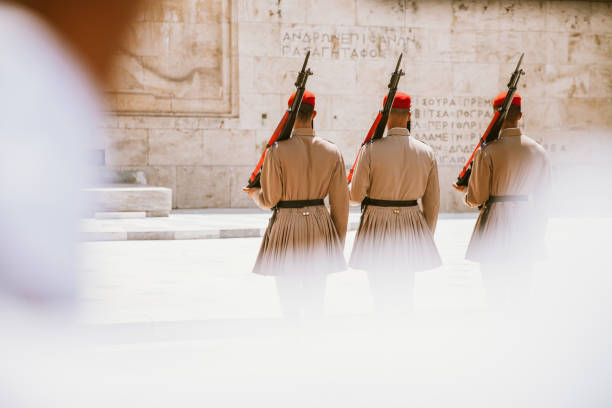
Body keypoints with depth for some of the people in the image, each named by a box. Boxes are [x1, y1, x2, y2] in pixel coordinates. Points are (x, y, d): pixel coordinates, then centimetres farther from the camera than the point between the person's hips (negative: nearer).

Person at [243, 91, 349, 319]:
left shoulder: (278, 151, -11)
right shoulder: (332, 152, -1)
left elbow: (269, 200, -9)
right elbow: (341, 202, 2)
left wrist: (253, 193, 14)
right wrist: (338, 243, 12)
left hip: (287, 226, -3)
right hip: (320, 227, 3)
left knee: (288, 298, 4)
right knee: (315, 296, 13)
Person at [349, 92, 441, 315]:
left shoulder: (371, 149, -11)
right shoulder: (426, 152, 0)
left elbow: (356, 195, -10)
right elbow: (432, 201, 4)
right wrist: (426, 236, 15)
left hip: (377, 223, -3)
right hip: (411, 225, 4)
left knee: (381, 295, 4)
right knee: (405, 293, 14)